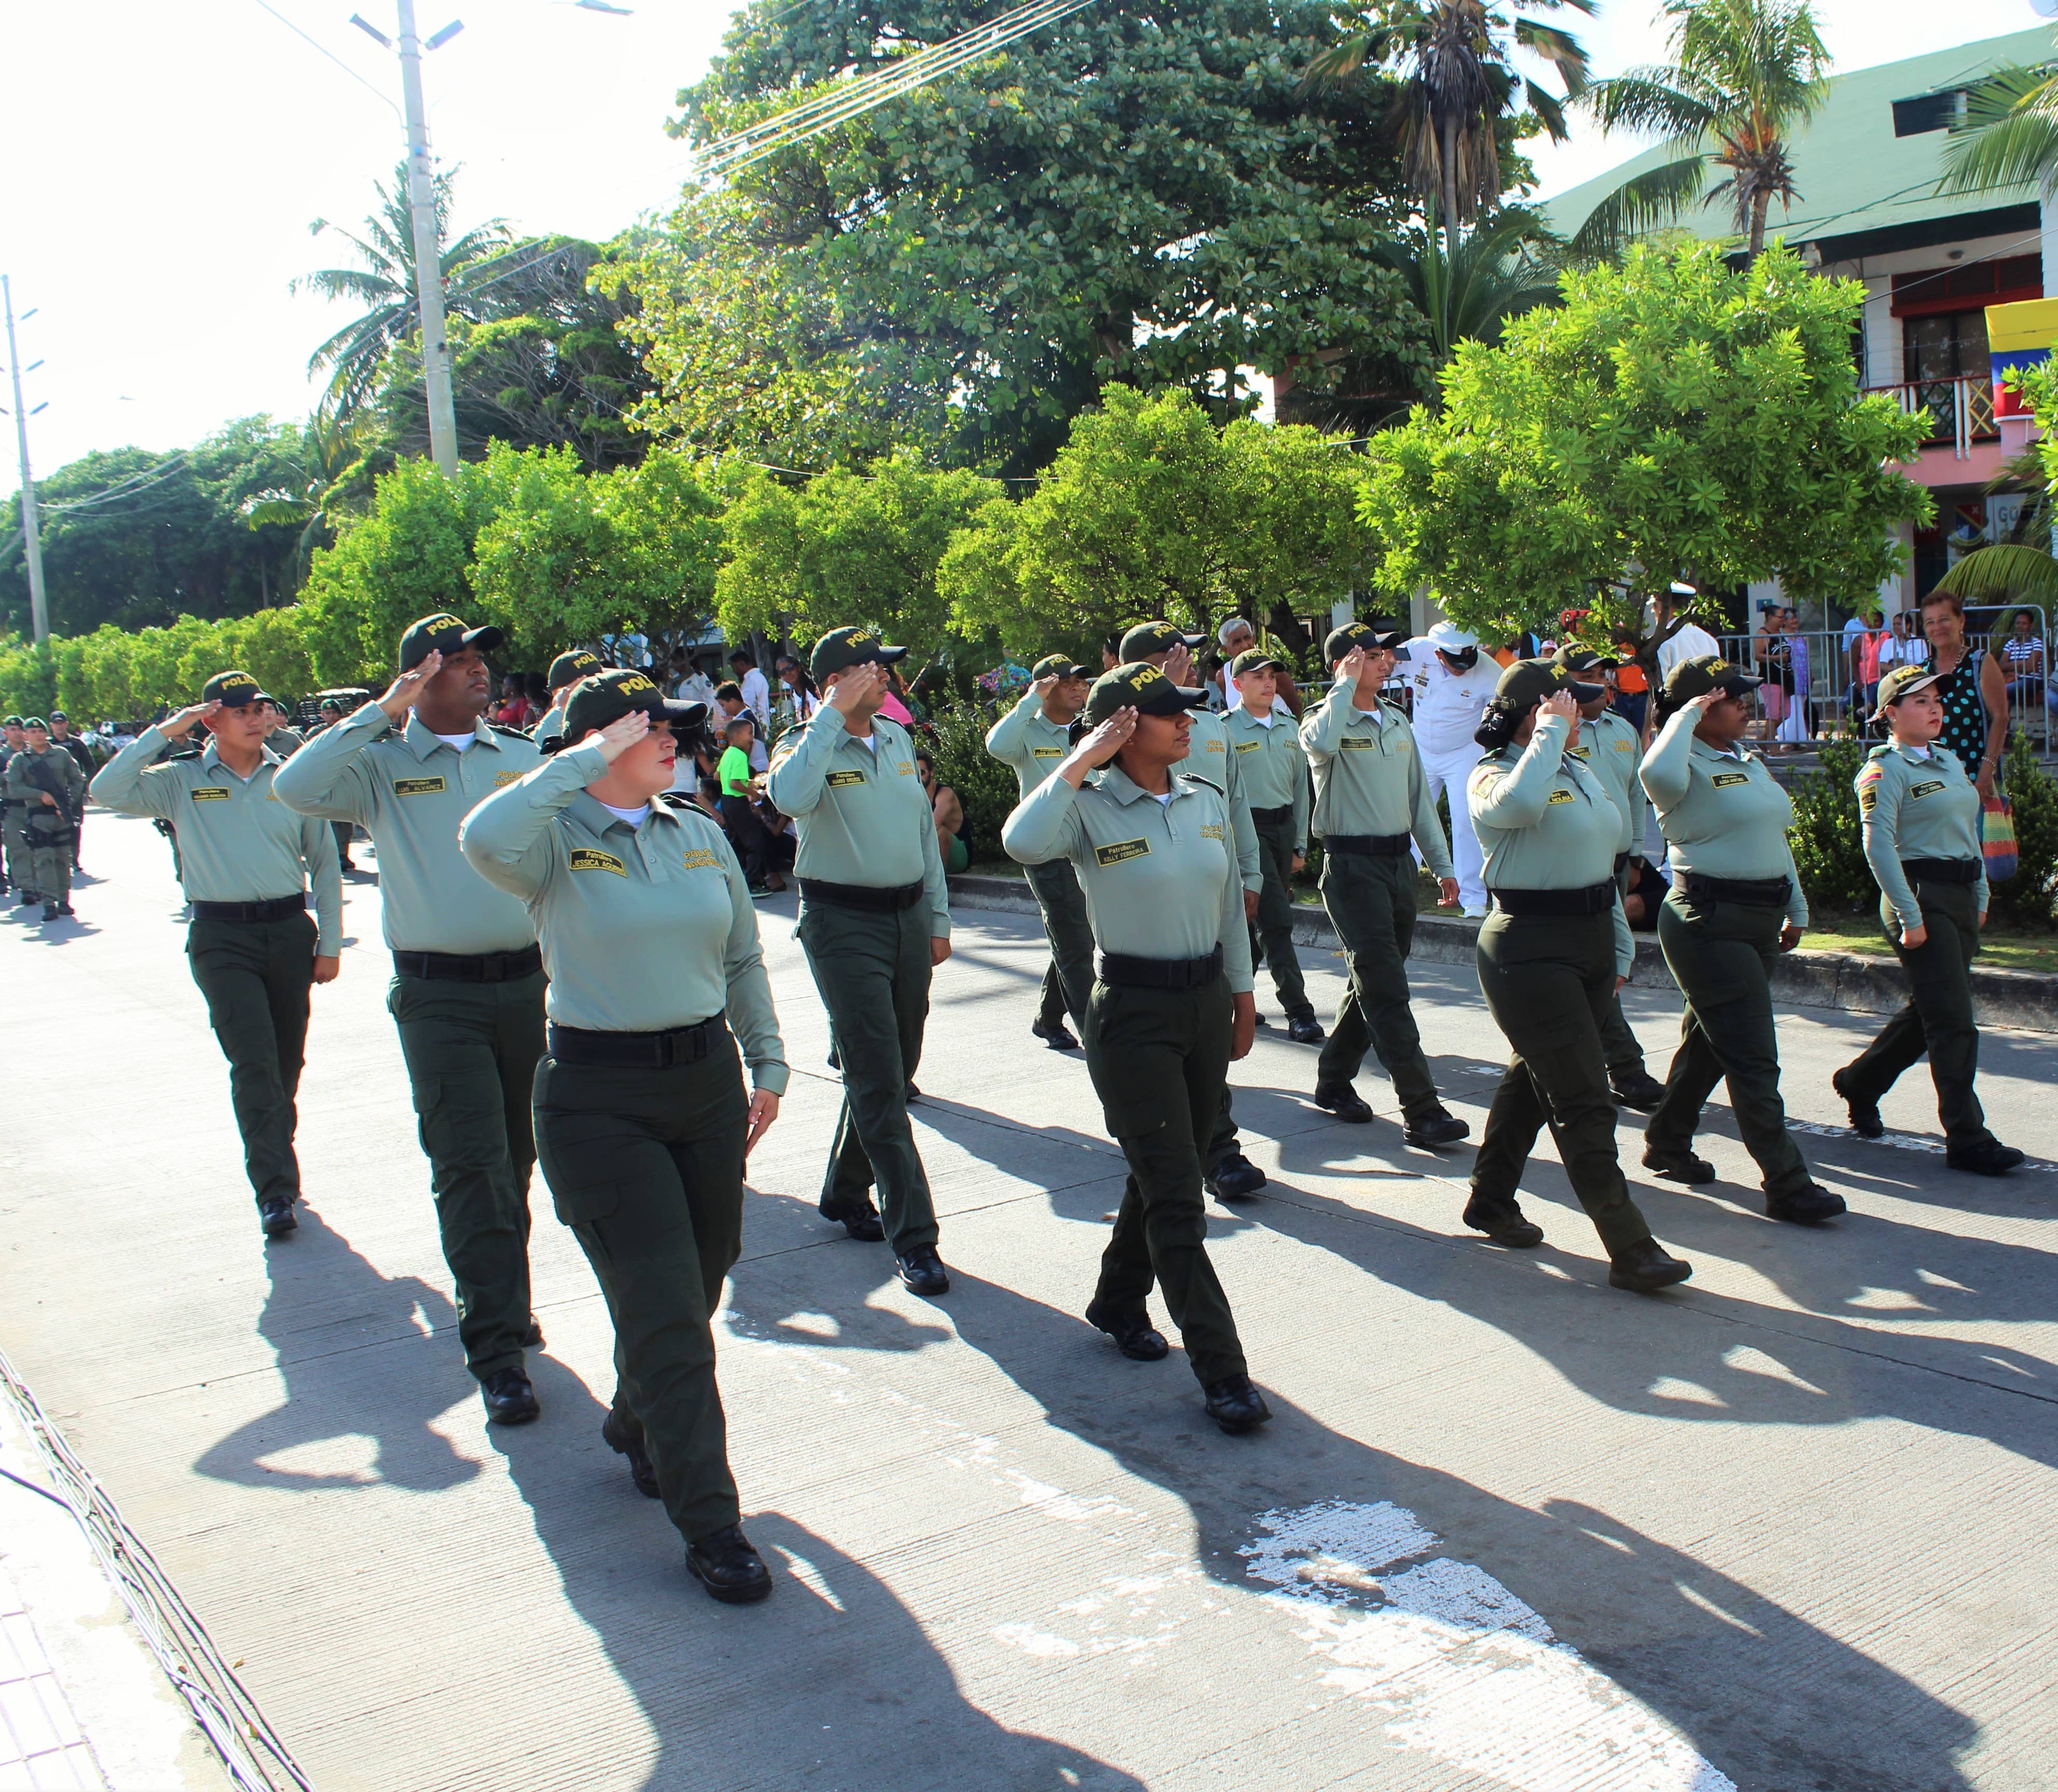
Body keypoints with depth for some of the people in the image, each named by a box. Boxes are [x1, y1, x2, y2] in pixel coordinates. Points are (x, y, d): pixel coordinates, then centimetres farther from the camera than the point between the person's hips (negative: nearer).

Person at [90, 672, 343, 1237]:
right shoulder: (182, 780, 3)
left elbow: (325, 865, 9)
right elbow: (107, 791, -12)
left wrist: (330, 944, 5)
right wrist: (164, 732, -13)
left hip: (290, 929, 3)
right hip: (222, 939, -2)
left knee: (288, 1059, 11)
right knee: (253, 1060, -12)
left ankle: (272, 1155, 32)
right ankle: (275, 1190, -12)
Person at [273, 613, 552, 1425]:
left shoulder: (524, 755, 9)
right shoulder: (383, 764, 0)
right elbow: (295, 787, -19)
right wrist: (383, 712, -16)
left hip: (530, 982, 4)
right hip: (438, 994, -4)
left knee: (517, 1155, 14)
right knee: (469, 1162, -9)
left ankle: (500, 1297, 35)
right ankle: (497, 1350, -6)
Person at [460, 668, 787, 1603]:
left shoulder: (700, 837, 9)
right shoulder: (556, 841, -8)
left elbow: (744, 959, 16)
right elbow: (486, 839, -33)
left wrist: (767, 1065, 11)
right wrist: (588, 758, -23)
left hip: (707, 1082, 6)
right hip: (599, 1100, -6)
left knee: (700, 1281, 18)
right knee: (664, 1313, -5)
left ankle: (636, 1422, 47)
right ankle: (709, 1525, 4)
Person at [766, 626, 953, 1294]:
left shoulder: (897, 738, 12)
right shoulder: (806, 745, -8)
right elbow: (790, 797, -32)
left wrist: (937, 917, 16)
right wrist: (831, 715, -26)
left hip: (907, 916, 7)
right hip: (843, 923, -7)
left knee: (896, 1070, 14)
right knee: (877, 1082, -7)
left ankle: (846, 1192, 34)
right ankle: (913, 1237, -3)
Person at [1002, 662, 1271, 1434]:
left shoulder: (1207, 800, 6)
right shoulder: (1090, 808, -12)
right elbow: (1023, 842, -34)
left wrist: (1243, 994, 18)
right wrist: (1081, 760, -26)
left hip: (1205, 1002, 7)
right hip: (1132, 1014, -6)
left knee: (1165, 1174, 18)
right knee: (1175, 1196, -5)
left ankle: (1119, 1302, 41)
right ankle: (1221, 1371, 1)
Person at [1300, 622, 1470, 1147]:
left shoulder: (1397, 721, 14)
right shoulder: (1324, 719, -7)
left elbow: (1420, 795, 18)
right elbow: (1322, 741, -34)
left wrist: (1442, 865, 16)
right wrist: (1348, 683, -21)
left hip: (1400, 863, 7)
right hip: (1353, 866, -7)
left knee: (1373, 982, 13)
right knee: (1387, 990, -10)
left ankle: (1334, 1081, 29)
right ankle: (1421, 1112, -11)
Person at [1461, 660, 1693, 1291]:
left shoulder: (1582, 774, 15)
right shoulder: (1493, 776, -11)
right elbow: (1517, 804, -37)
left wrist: (1620, 947, 21)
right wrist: (1550, 732, -25)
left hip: (1592, 942, 9)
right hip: (1530, 948, -9)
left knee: (1534, 1075, 17)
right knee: (1583, 1102, -8)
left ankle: (1491, 1201, 33)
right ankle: (1629, 1249, -5)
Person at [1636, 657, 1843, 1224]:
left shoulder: (1751, 762, 16)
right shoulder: (1690, 769, -14)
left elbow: (1776, 839, 23)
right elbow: (1658, 773, -40)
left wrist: (1796, 910, 24)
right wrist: (1687, 715, -24)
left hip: (1760, 921, 9)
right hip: (1710, 921, -9)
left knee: (1708, 1040, 18)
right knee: (1753, 1059, -7)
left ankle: (1667, 1145, 33)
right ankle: (1788, 1186, -3)